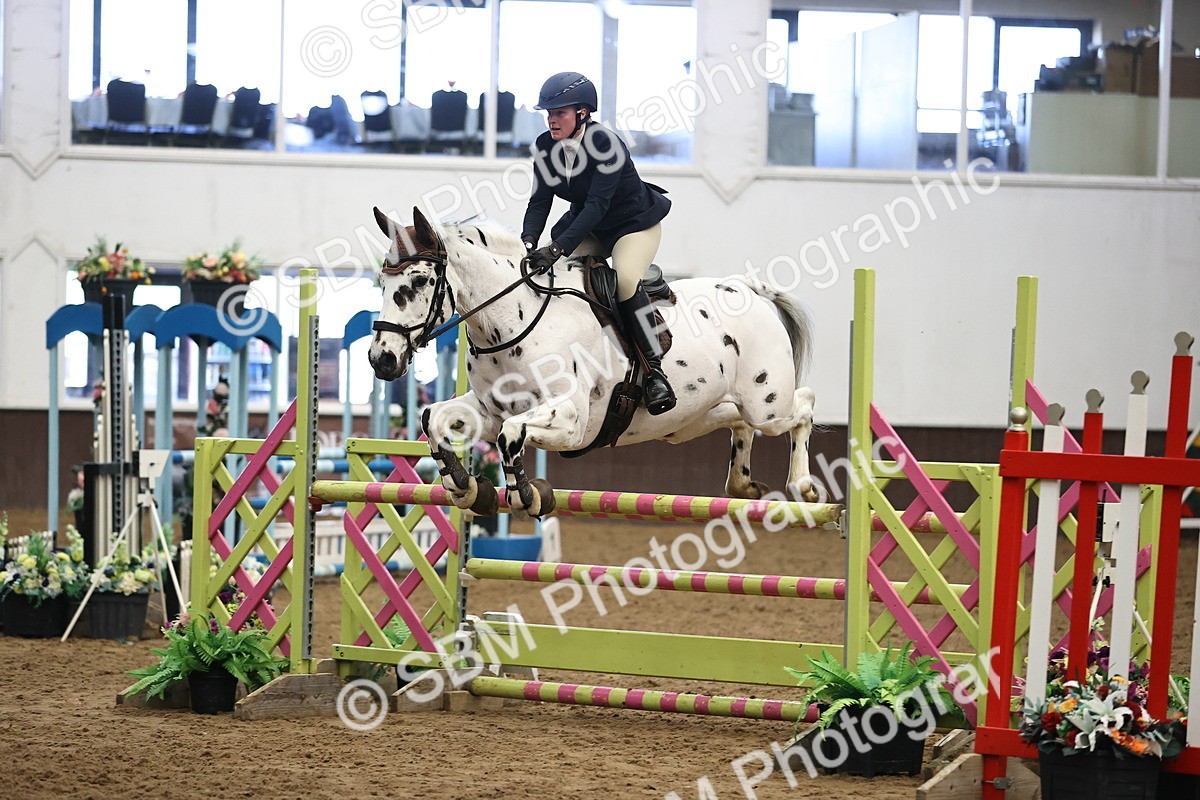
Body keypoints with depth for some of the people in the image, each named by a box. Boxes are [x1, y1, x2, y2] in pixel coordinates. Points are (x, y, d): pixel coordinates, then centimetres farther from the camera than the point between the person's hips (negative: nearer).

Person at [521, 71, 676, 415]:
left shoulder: (606, 144, -29)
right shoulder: (547, 147, -10)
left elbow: (597, 204, -36)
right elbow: (540, 200, -11)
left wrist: (557, 248, -45)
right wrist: (528, 242, -32)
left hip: (635, 223, -7)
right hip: (589, 228, 7)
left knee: (625, 279, -32)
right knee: (548, 272, -10)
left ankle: (655, 372, -24)